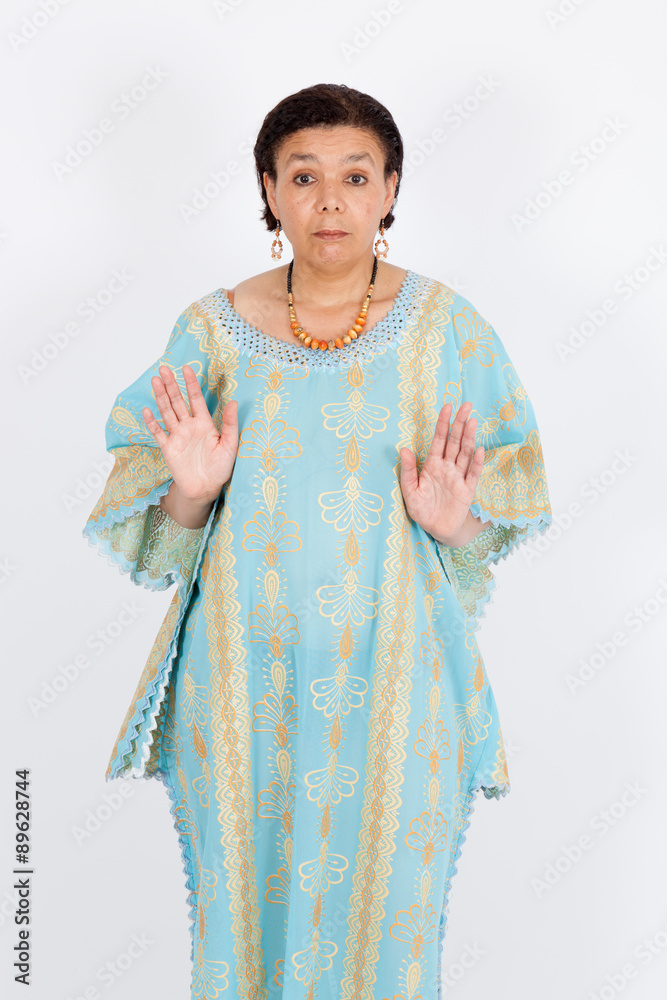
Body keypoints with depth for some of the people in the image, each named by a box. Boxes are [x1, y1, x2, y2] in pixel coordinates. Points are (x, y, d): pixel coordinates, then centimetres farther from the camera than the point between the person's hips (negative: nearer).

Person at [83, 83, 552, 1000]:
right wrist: (190, 491, -16)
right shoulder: (212, 329, -1)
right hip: (248, 678, 1)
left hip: (392, 679, 0)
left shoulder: (450, 329, -4)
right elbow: (158, 529, 4)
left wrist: (455, 521, -17)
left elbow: (511, 506, 3)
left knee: (383, 893, 13)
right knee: (250, 890, 16)